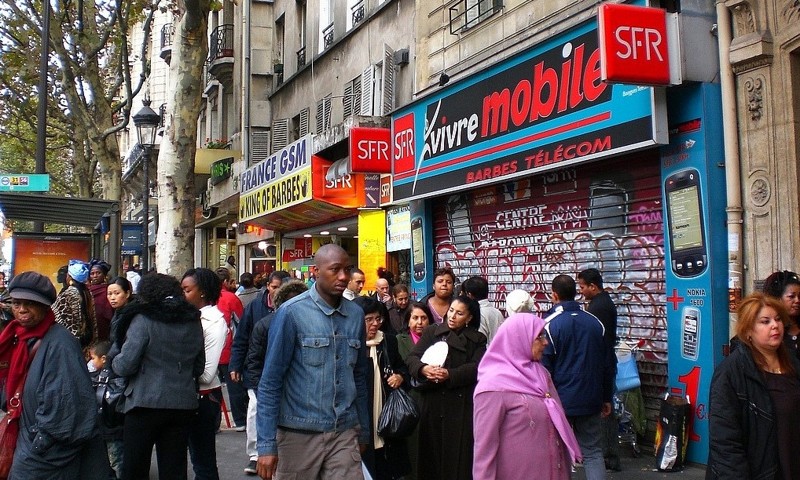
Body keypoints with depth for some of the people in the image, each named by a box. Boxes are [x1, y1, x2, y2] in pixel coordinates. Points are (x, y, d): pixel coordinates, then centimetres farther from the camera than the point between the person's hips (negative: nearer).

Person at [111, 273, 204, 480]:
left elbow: (125, 365, -13)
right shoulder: (193, 321, 8)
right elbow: (199, 366, 14)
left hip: (147, 403, -5)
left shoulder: (143, 320, -9)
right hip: (184, 404, 5)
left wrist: (114, 361, 8)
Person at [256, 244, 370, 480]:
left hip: (345, 433, 3)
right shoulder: (292, 312, -9)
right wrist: (267, 443, -11)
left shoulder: (356, 314, 5)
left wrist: (364, 431, 16)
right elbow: (271, 381, -8)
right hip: (300, 433, -3)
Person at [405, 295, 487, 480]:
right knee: (431, 451, 4)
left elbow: (476, 368, -7)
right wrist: (423, 369, -20)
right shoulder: (432, 331, 10)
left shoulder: (477, 340, 8)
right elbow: (412, 357, 2)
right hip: (432, 402, 1)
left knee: (458, 455, 0)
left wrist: (450, 375, -22)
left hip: (461, 405, -1)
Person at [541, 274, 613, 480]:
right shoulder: (595, 322, 4)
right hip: (590, 401, 4)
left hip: (559, 401, -4)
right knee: (593, 452, 10)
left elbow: (544, 368, -12)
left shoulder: (550, 324, -12)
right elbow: (606, 365, 10)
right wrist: (607, 398, 18)